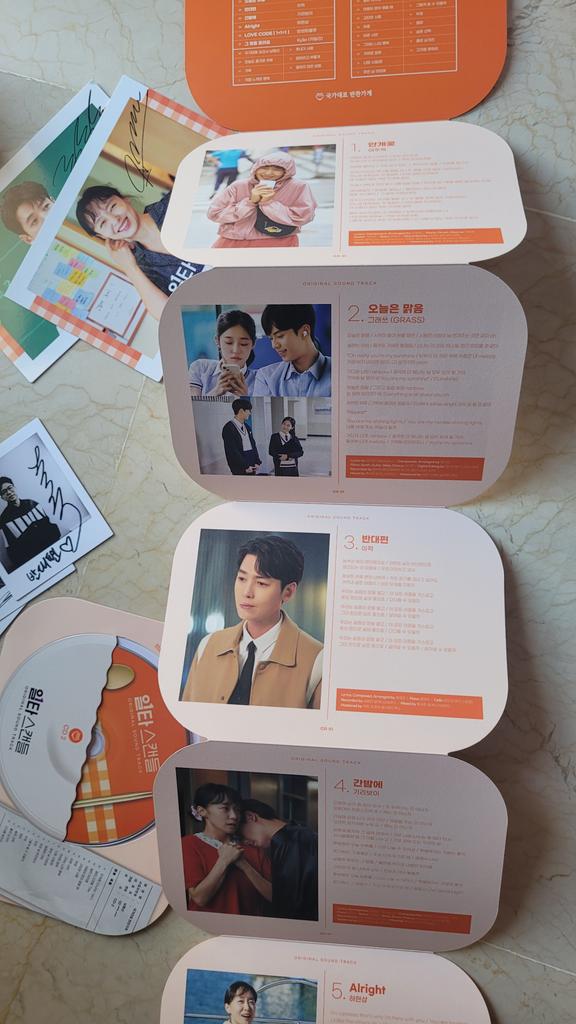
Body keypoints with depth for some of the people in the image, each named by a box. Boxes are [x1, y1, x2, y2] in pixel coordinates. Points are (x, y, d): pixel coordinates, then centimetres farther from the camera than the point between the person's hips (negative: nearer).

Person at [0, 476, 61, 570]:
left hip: (54, 547, 4)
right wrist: (19, 567, -11)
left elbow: (51, 524, 11)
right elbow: (11, 549, -4)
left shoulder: (32, 503, 7)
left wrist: (60, 541, -1)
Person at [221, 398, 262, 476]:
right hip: (240, 470, -8)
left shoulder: (246, 427, 14)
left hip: (251, 468, 8)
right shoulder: (228, 428, -11)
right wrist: (245, 466, -16)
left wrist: (257, 462, 1)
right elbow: (231, 451, -16)